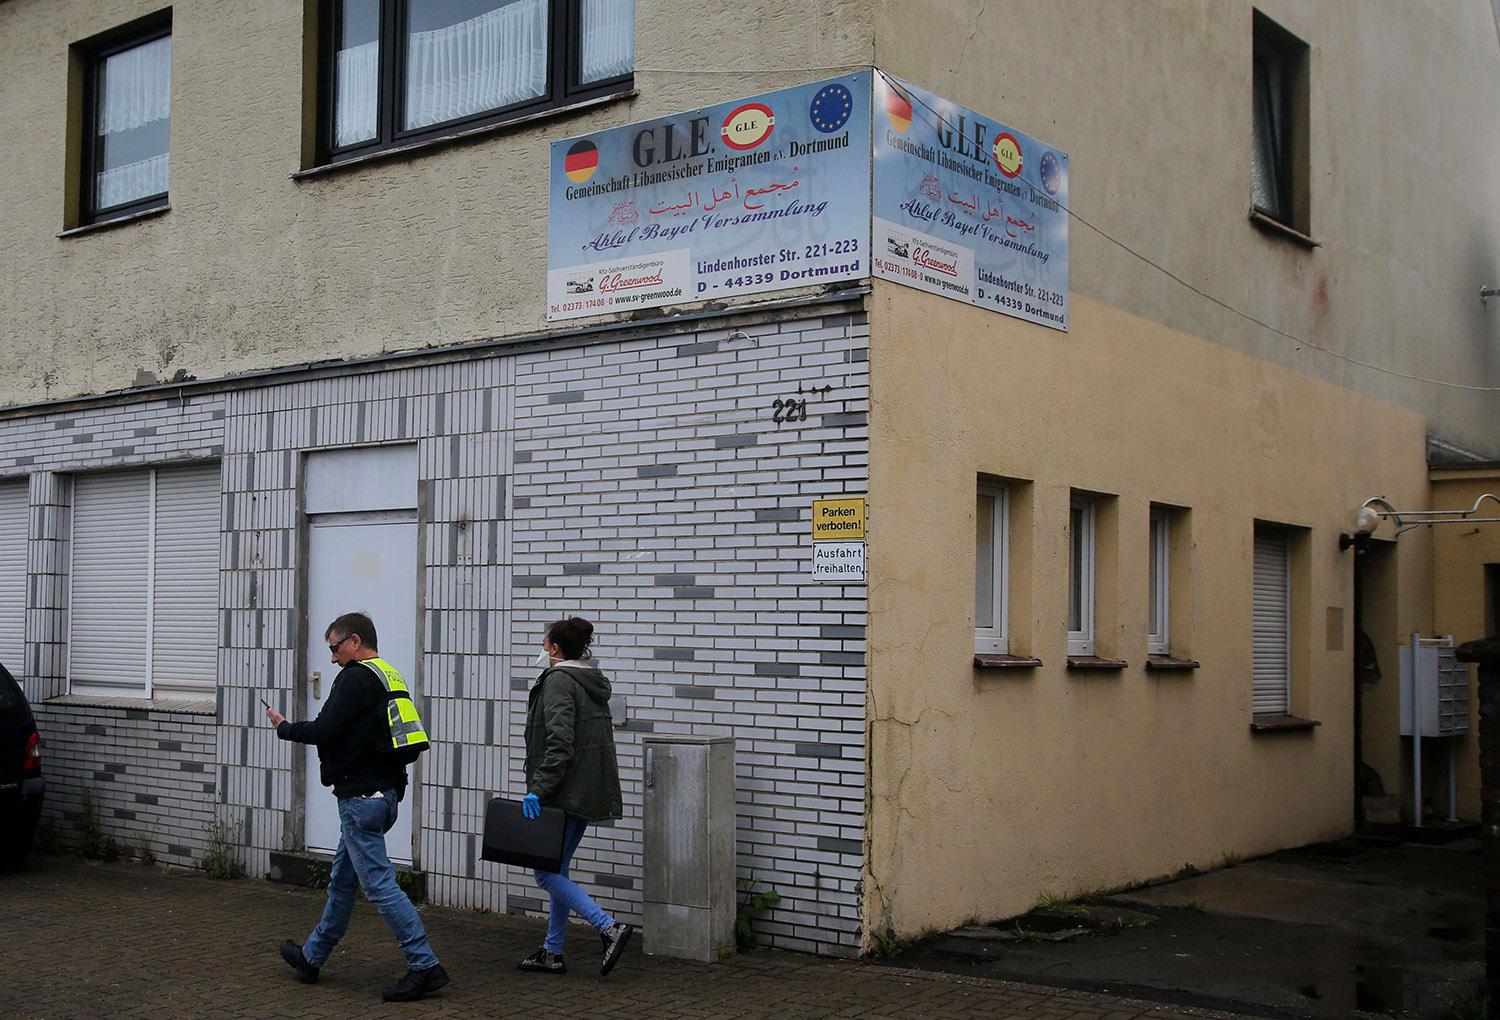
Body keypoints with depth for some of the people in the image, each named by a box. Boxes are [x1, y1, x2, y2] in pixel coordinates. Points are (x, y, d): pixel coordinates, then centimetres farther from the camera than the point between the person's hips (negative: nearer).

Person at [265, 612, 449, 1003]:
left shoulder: (355, 678, -14)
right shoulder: (389, 676, 15)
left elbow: (325, 731, -17)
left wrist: (285, 728, 0)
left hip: (360, 797, -10)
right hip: (385, 793, 10)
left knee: (379, 883, -8)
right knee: (342, 881, 20)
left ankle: (425, 966, -9)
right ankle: (312, 956, 34)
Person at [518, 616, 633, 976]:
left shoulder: (559, 681, -13)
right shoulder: (593, 682, 16)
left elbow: (559, 743, -23)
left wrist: (537, 789, -23)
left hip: (565, 793, -10)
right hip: (590, 792, 10)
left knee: (546, 872, -4)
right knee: (557, 870, 15)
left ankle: (610, 928, -14)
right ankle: (552, 953, 19)